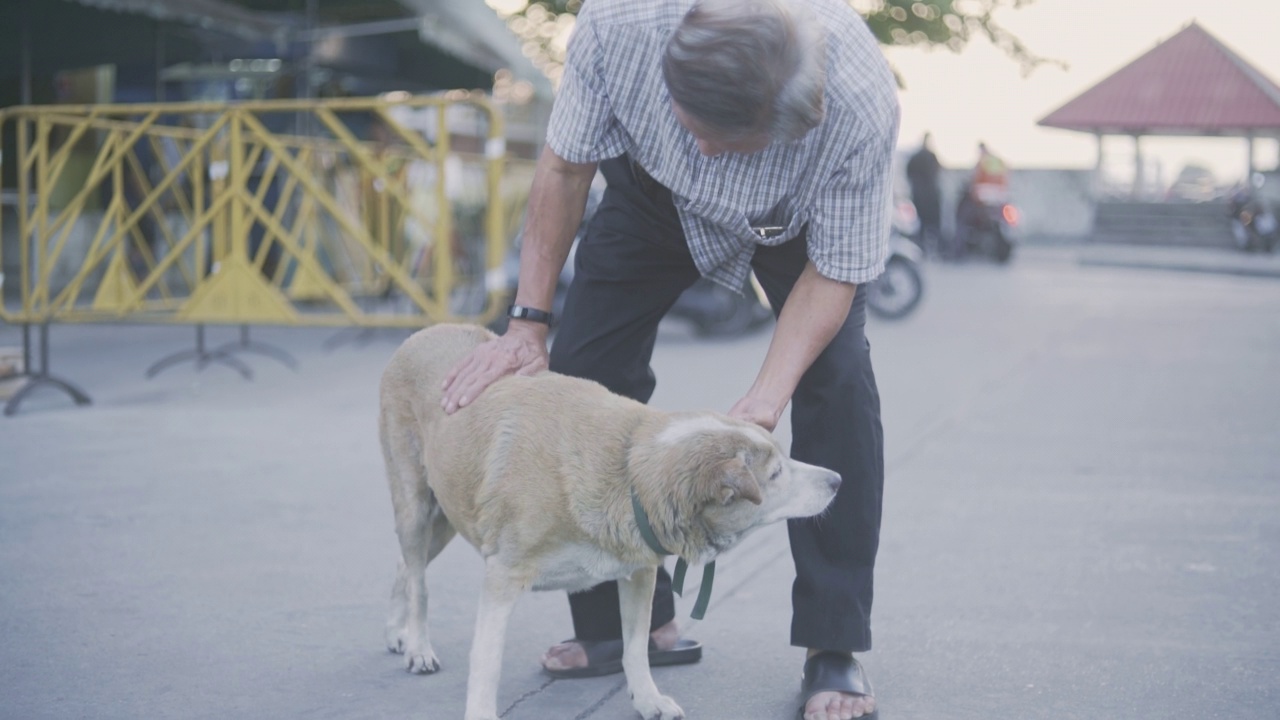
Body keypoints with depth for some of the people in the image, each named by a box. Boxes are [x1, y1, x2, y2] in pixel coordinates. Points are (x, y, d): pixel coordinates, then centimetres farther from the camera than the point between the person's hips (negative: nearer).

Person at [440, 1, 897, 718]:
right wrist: (528, 321, -20)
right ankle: (631, 623, 9)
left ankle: (834, 650, -10)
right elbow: (566, 166, -19)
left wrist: (764, 404, -40)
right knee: (582, 366, -5)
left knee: (838, 381, -21)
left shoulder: (863, 102, -43)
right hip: (656, 187, 2)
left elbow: (833, 271, -28)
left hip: (805, 212, -2)